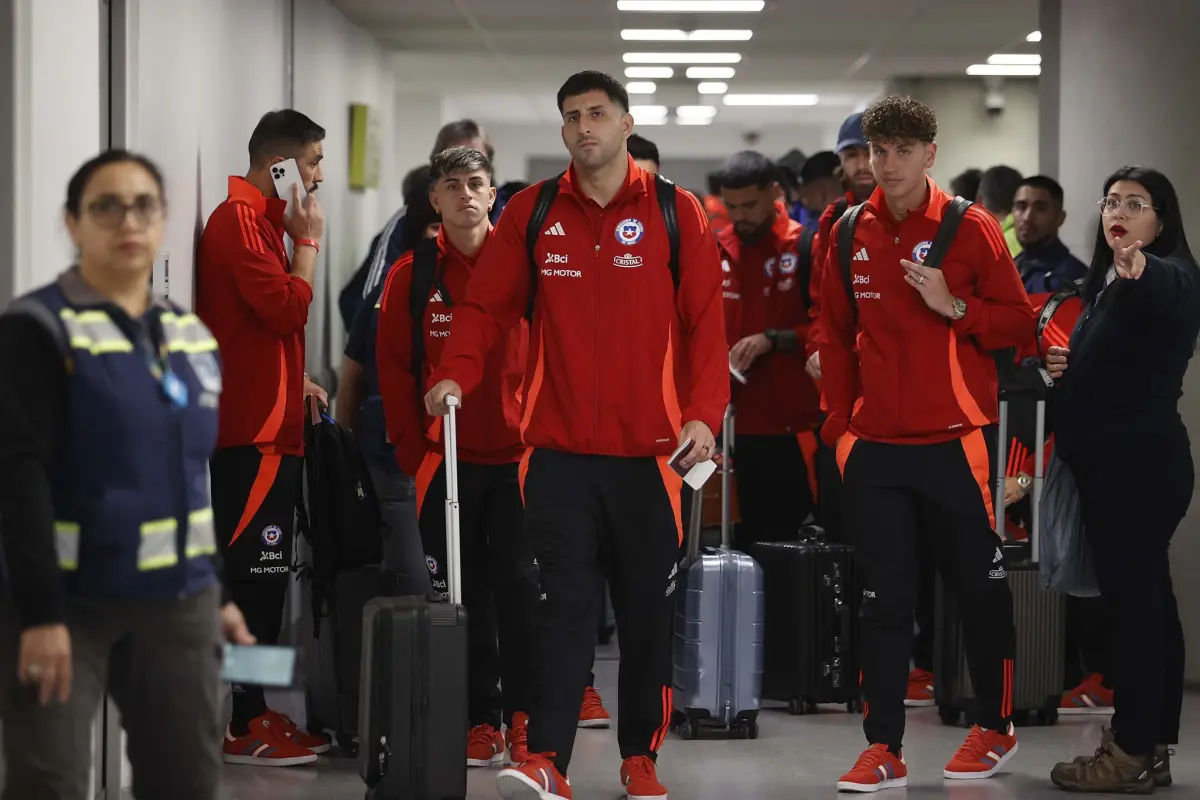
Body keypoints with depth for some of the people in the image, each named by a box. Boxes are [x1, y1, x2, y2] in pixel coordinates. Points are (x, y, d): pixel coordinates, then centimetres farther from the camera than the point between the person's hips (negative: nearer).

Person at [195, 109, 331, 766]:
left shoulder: (259, 219, 21)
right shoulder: (240, 219, -12)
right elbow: (288, 307, -20)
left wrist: (296, 380, 17)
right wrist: (308, 240, -8)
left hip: (266, 428, 10)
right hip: (254, 432, -10)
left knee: (262, 575, 12)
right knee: (252, 575, -9)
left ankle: (252, 714, 17)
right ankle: (241, 728, -7)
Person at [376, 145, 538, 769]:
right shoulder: (412, 275, 4)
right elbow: (395, 368, 5)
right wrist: (413, 452, 0)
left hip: (517, 457, -1)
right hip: (447, 459, 1)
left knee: (518, 585, -3)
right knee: (463, 592, 5)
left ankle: (523, 717, 7)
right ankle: (481, 719, 12)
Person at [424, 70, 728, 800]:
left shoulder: (677, 214, 2)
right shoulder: (532, 214, 6)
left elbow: (705, 322, -2)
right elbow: (488, 306, 7)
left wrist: (702, 413, -14)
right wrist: (456, 376, -10)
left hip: (650, 451, 0)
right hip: (560, 451, 0)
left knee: (648, 609, 8)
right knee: (566, 605, -5)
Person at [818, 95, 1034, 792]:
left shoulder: (970, 228, -3)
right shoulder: (850, 236, 7)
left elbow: (1020, 322, -1)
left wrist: (953, 306, -16)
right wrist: (840, 422, 10)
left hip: (956, 440, -3)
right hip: (875, 447, 3)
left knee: (979, 586, 7)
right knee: (885, 598, 4)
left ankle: (998, 727, 23)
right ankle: (885, 748, 8)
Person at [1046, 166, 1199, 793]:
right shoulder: (1106, 281, 17)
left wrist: (1138, 267, -60)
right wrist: (1069, 365, 7)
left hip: (1143, 461, -10)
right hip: (1108, 461, 10)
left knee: (1132, 599, -10)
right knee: (1143, 599, 11)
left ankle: (1131, 753, -8)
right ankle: (1150, 746, 16)